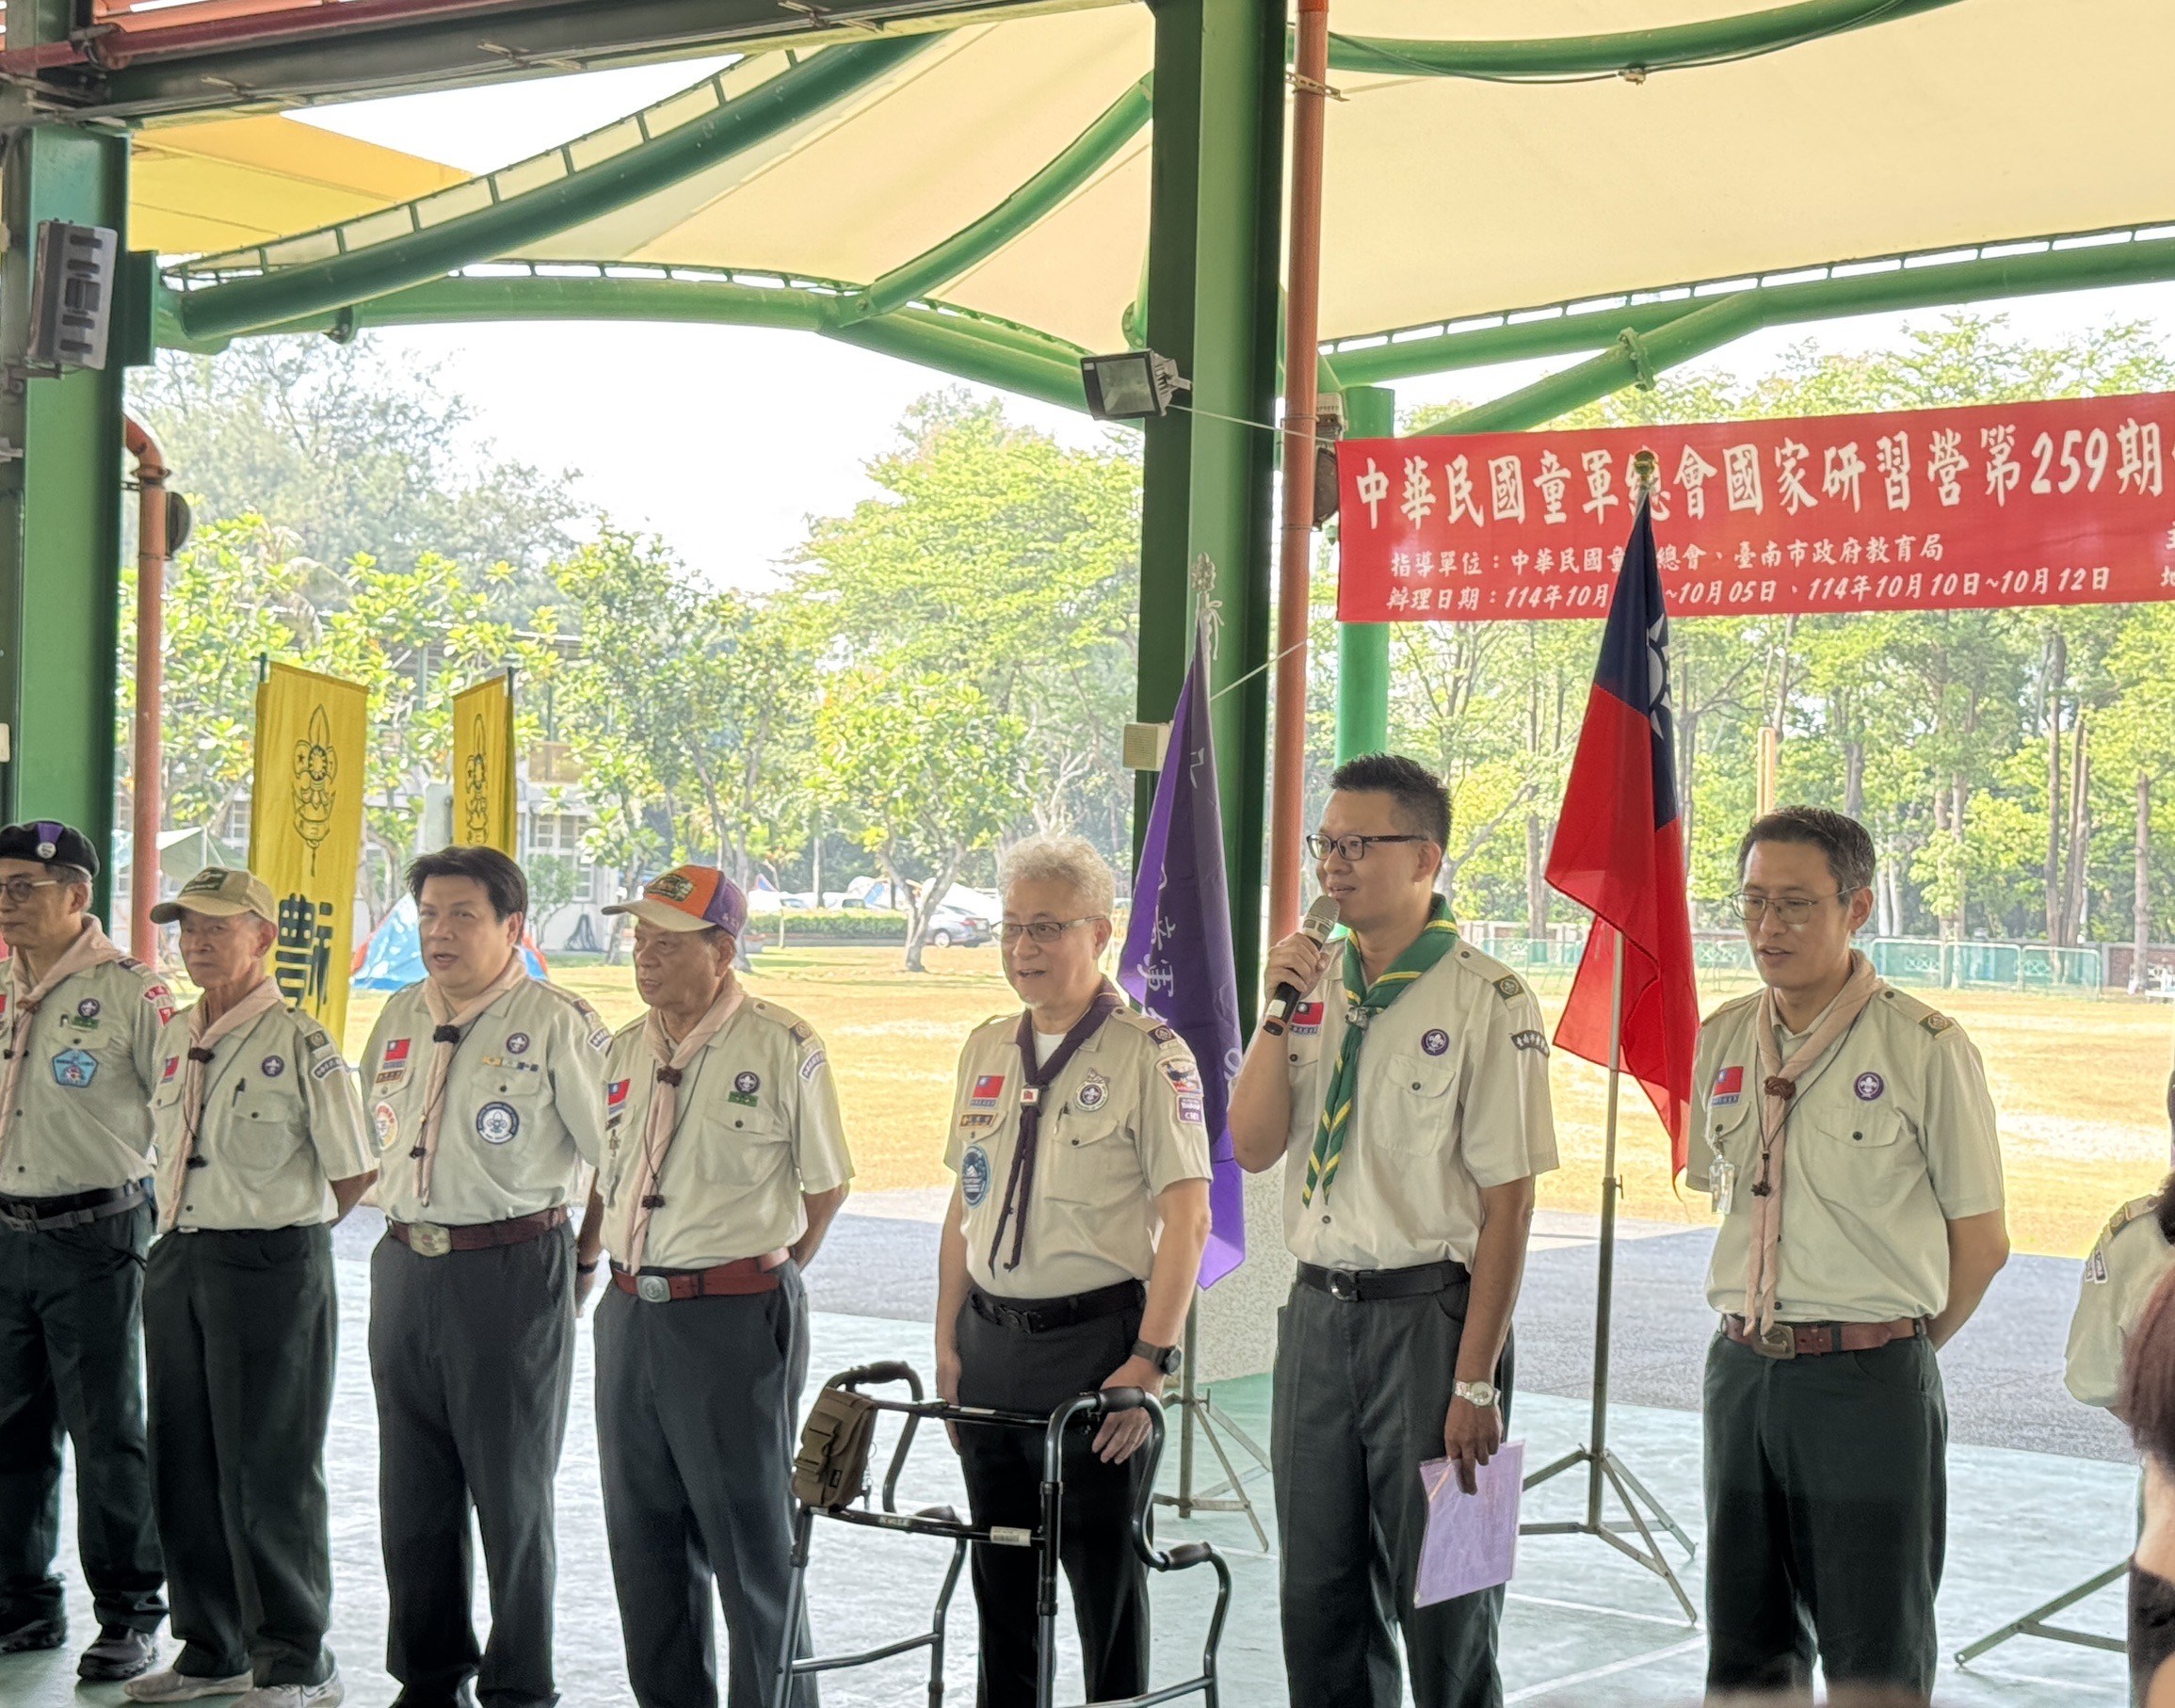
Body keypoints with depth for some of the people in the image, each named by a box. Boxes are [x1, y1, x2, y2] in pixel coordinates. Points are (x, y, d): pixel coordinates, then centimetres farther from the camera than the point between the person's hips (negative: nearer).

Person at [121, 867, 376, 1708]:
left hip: (271, 1269, -7)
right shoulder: (174, 1038, 11)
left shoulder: (300, 1044, -11)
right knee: (183, 1466, 11)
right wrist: (188, 1232, 13)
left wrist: (282, 1231, 2)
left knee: (268, 1472, -2)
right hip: (177, 1262, 7)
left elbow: (354, 1173, -8)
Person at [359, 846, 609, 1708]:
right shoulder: (400, 1018, 12)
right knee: (412, 1492, 12)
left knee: (512, 1492, 1)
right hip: (405, 1271, 7)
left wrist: (585, 1258, -4)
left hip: (511, 1272, -6)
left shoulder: (559, 1022, -10)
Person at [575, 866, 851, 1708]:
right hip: (630, 1314, 7)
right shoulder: (628, 1049, 10)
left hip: (735, 1318, -7)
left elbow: (826, 1184, -1)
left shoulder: (783, 1046, -9)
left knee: (751, 1538, 0)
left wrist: (763, 1279, 5)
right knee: (644, 1537, 13)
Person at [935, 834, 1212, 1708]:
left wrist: (1150, 1360, -19)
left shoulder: (1149, 1054, -9)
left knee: (1103, 1570, 1)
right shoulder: (987, 1048, 11)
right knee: (999, 1569, 13)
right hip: (990, 1342, 6)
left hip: (1096, 1338, -6)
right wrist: (948, 1341, 9)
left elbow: (1187, 1217, -13)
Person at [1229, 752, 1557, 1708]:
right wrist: (1280, 1012, -10)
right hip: (1318, 1310, 6)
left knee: (1442, 1603, 4)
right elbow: (1252, 1148, 3)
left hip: (1431, 1312, -6)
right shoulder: (1315, 984, 9)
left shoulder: (1487, 1002, -11)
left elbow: (1508, 1205, -13)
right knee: (1318, 1600, 14)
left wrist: (1475, 1382, -15)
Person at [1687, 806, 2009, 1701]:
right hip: (1742, 1369, 5)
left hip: (1870, 1383, -5)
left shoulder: (1925, 1047, -10)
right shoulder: (1723, 1039, 6)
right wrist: (1768, 1340, 14)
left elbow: (1981, 1241, -4)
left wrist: (1891, 1352, 4)